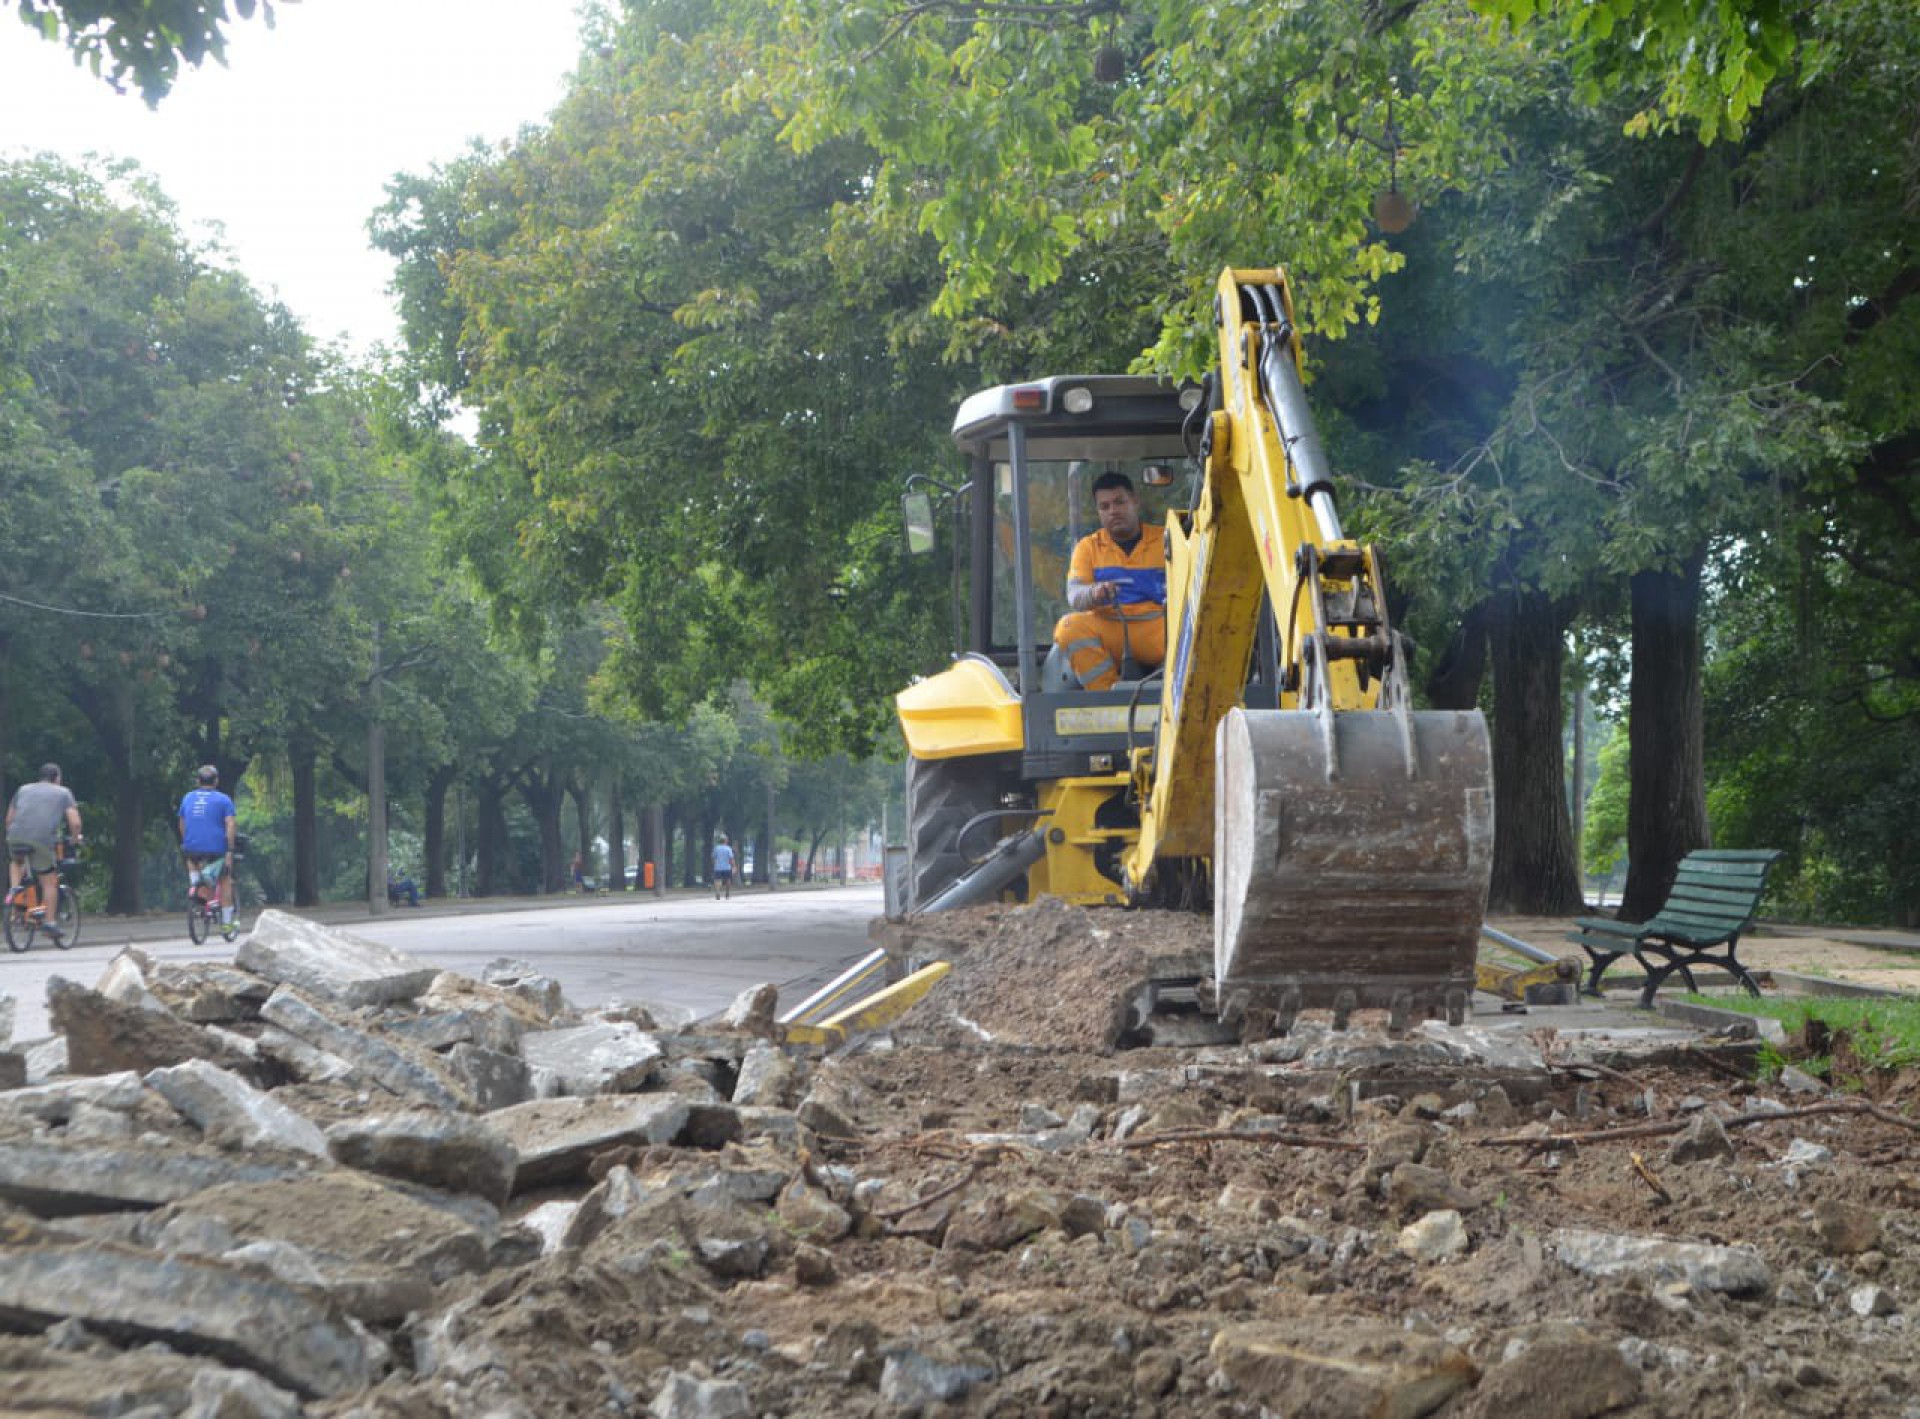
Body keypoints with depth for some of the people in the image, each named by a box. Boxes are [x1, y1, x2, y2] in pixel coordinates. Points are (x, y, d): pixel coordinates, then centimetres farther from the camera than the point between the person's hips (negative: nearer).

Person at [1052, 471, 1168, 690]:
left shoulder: (1164, 539, 14)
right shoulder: (1088, 546, 15)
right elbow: (1074, 595, 1)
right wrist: (1094, 593, -23)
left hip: (1157, 626, -1)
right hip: (1107, 629, 1)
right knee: (1070, 626, -30)